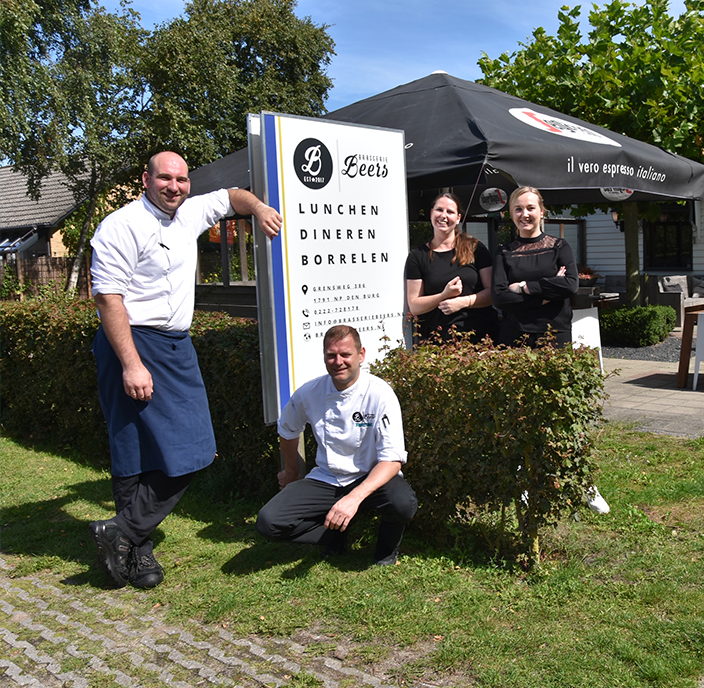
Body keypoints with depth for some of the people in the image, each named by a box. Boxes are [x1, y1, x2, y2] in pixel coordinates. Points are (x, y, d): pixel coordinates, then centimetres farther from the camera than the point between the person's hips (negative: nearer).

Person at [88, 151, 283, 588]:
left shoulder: (190, 215, 13)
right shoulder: (122, 226, -10)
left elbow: (230, 196, 31)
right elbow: (108, 297, -17)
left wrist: (258, 206, 8)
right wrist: (131, 364, -24)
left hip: (178, 346, 8)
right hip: (133, 343, -8)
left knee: (187, 451, 4)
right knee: (138, 455, -6)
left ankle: (122, 533, 11)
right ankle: (135, 550, 8)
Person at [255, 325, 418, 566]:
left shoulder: (380, 395, -18)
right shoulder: (309, 393, -7)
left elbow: (392, 460, -23)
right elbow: (287, 430, 16)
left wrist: (354, 497, -37)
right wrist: (291, 472, 27)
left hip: (371, 479, -2)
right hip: (326, 480, 3)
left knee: (403, 503, -35)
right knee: (268, 522, -18)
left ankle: (387, 548, 1)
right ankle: (335, 535, 9)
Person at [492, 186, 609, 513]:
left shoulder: (559, 247, 10)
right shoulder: (504, 252, 10)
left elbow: (570, 284, -8)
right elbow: (499, 296, -5)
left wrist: (524, 287, -7)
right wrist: (545, 293, -9)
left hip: (555, 337, 0)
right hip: (515, 339, 1)